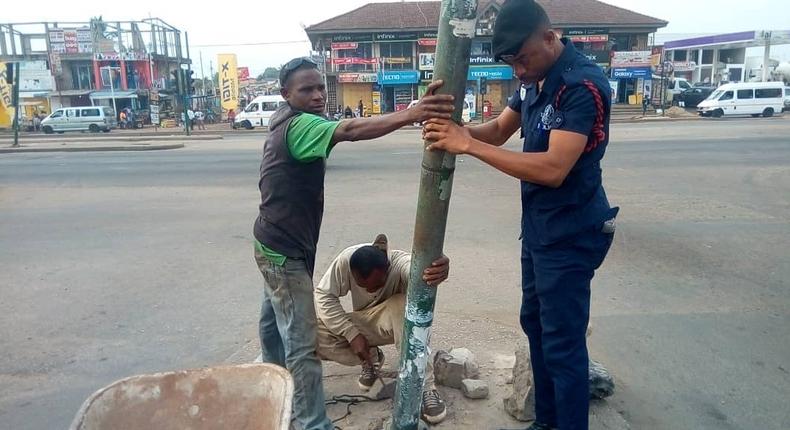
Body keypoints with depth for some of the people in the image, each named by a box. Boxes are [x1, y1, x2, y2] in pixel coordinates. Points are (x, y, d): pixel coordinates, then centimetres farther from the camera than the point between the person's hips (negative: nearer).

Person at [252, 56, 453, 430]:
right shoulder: (298, 125, -23)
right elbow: (349, 130, -42)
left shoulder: (286, 122, 7)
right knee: (302, 345, -6)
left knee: (274, 321, 27)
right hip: (286, 251, -11)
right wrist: (410, 115, -54)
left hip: (276, 245, 11)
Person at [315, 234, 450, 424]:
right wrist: (352, 334, -26)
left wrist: (439, 271, -80)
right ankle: (371, 357, 4)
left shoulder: (400, 262, -33)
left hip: (396, 324, -3)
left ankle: (424, 386, -28)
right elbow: (323, 296, -17)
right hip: (363, 323, 3)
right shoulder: (346, 259, -26)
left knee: (403, 304, -38)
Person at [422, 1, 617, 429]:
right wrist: (454, 130, -10)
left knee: (562, 341, 0)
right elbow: (499, 130, 11)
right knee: (535, 323, 20)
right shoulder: (534, 79, 6)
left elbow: (553, 169, -31)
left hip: (570, 233, -10)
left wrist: (468, 146, -29)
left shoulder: (583, 84, -23)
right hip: (539, 226, 10)